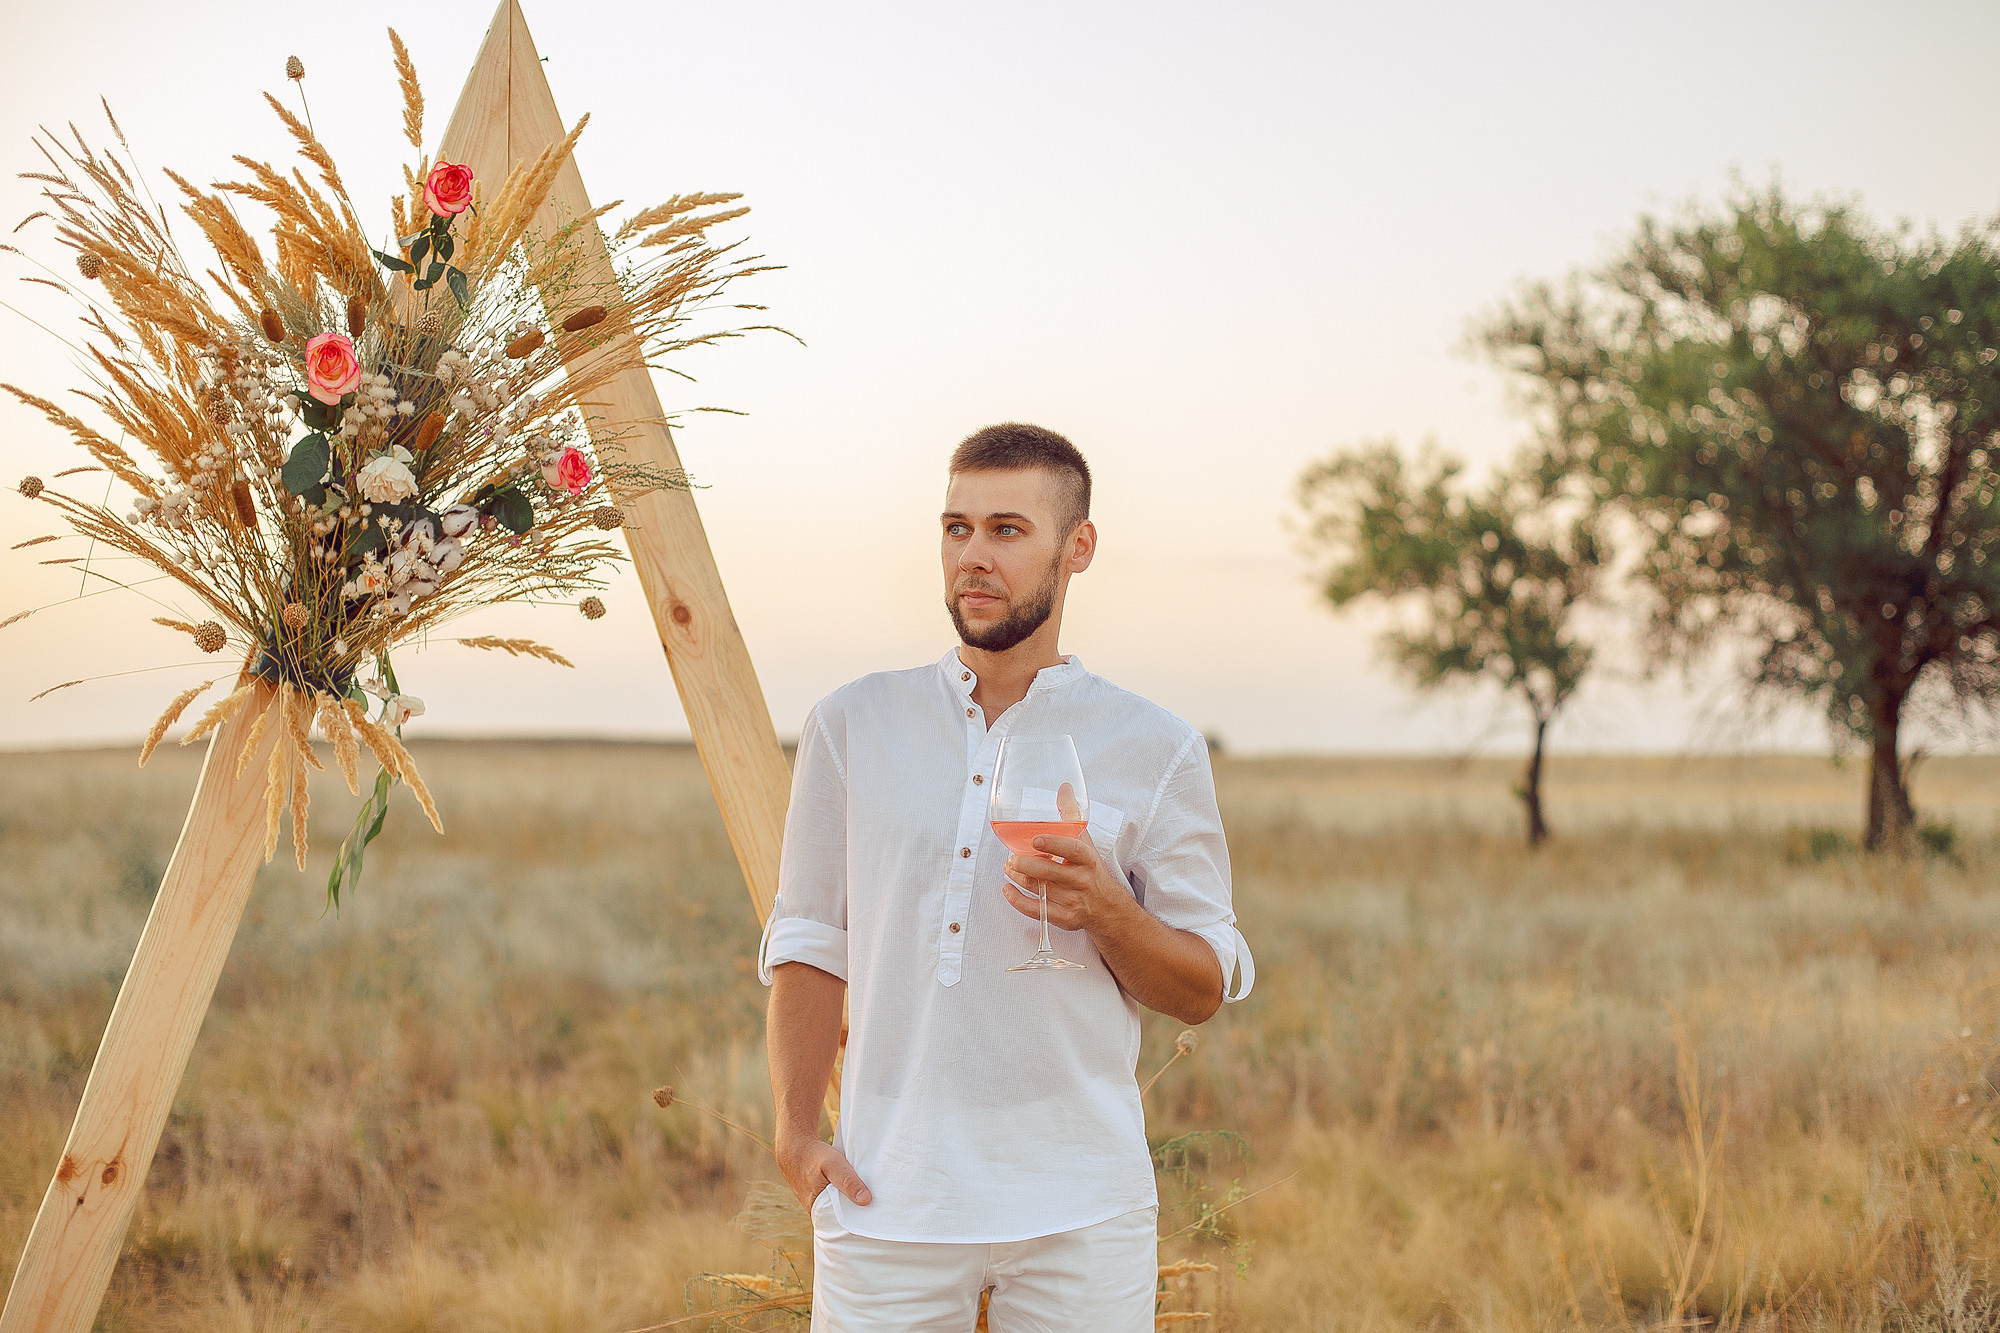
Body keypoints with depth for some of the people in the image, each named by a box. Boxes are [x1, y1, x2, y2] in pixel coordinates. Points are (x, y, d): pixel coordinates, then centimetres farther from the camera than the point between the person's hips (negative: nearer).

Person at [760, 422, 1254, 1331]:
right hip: (887, 1196, 1)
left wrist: (1106, 912, -14)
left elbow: (1203, 991, 5)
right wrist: (795, 1129, -2)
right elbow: (811, 943, 9)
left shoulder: (1156, 750, 3)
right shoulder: (852, 726, 8)